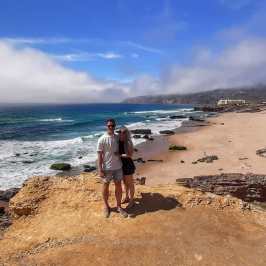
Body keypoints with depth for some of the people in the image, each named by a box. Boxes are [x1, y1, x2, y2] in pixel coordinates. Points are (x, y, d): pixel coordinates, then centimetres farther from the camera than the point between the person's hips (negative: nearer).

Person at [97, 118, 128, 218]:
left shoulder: (118, 137, 2)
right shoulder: (102, 139, -11)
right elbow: (99, 155, -11)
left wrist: (119, 153, -3)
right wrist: (100, 169, -15)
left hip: (118, 166, 4)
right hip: (107, 168, -4)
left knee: (118, 186, 11)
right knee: (106, 186, 11)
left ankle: (119, 206, 27)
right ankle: (106, 206, 31)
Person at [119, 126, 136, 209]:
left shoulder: (128, 143, -19)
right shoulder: (119, 142, 0)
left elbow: (130, 155, -21)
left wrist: (120, 155, -22)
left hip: (128, 165, -7)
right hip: (121, 165, 7)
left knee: (130, 183, 7)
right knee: (125, 182, 21)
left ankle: (131, 201, 22)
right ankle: (127, 197, 39)